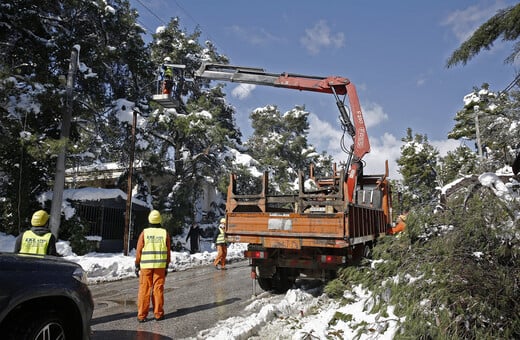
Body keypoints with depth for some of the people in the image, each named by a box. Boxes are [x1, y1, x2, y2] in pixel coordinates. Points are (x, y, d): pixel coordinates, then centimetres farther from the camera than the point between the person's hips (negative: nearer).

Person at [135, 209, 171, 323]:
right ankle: (158, 314, 11)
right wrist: (166, 266, 11)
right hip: (160, 266, 1)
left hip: (146, 266, -1)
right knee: (158, 289, 7)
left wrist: (137, 266, 7)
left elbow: (139, 251, -2)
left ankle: (142, 315, 8)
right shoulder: (165, 233, 0)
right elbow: (168, 252, 3)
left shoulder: (144, 232, -3)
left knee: (144, 289, 5)